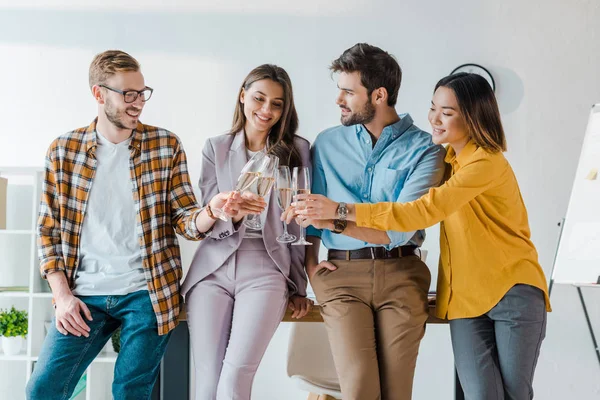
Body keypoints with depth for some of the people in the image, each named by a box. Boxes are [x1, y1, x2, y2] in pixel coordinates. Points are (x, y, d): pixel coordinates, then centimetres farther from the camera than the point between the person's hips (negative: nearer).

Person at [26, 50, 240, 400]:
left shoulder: (165, 145, 1)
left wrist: (212, 212, -23)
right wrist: (63, 296, -2)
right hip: (85, 296, 1)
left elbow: (184, 220, 0)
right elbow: (49, 230, 7)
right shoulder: (64, 150, 3)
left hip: (147, 293, -1)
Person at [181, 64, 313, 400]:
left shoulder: (297, 150, 6)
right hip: (213, 270, 2)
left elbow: (299, 223, 7)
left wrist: (298, 288, 8)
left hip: (266, 270, -2)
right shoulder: (216, 148, 9)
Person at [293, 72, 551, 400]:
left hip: (513, 292, -6)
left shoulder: (487, 163, -16)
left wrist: (341, 210, -26)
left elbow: (423, 212, -24)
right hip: (465, 297, 6)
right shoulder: (448, 160, 11)